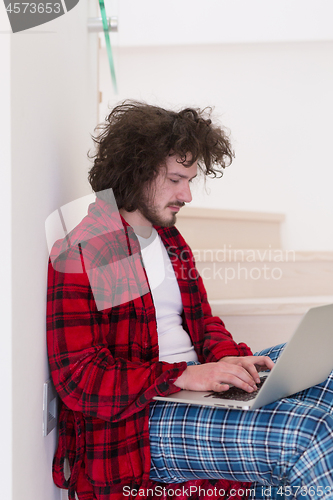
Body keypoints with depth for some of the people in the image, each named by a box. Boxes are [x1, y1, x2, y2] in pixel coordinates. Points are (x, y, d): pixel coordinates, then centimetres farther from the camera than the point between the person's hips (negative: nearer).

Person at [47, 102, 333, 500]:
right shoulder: (78, 257, -11)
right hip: (137, 426, -9)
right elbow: (78, 381, -15)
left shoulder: (171, 242, 17)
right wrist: (183, 377, -23)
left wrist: (230, 358, -3)